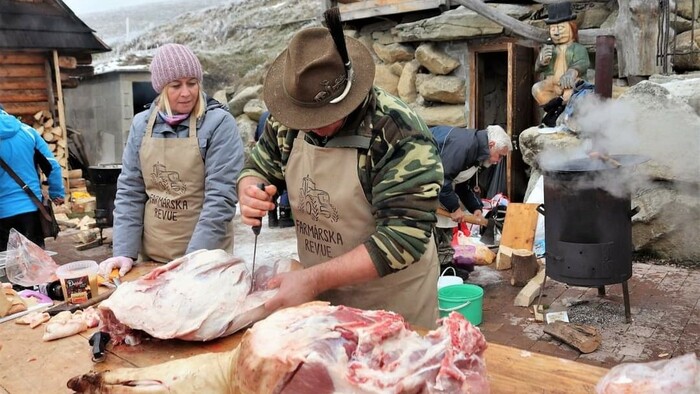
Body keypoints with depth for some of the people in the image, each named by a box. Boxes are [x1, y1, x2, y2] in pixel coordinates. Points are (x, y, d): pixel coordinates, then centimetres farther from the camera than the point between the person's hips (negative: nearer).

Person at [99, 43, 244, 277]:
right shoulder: (141, 124, 2)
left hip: (205, 259, -4)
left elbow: (221, 198, -17)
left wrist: (194, 259, -21)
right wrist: (124, 252, -6)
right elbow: (129, 191, 3)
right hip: (151, 258, 4)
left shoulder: (219, 123, -11)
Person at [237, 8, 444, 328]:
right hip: (318, 293, 5)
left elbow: (404, 236, -28)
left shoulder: (400, 134, -25)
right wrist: (250, 192, -17)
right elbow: (259, 167, 7)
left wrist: (314, 279, -31)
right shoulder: (287, 121, -8)